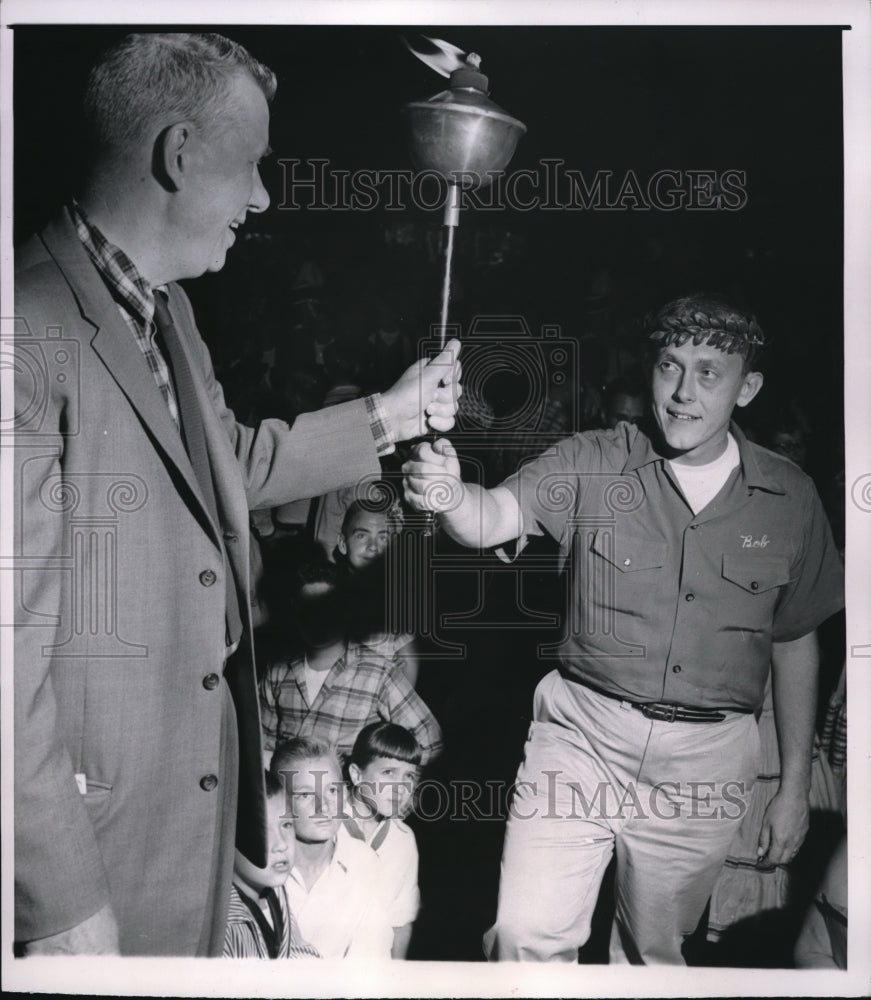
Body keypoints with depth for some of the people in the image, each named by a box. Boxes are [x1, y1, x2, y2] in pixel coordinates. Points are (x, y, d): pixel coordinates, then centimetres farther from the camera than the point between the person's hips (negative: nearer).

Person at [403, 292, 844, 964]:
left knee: (654, 950, 17)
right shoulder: (593, 465, -6)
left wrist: (795, 786, 11)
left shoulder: (789, 498, 0)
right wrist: (449, 493, -45)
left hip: (707, 758, 2)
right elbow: (492, 518, -21)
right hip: (584, 732, -1)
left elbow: (795, 644, 9)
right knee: (527, 934, -8)